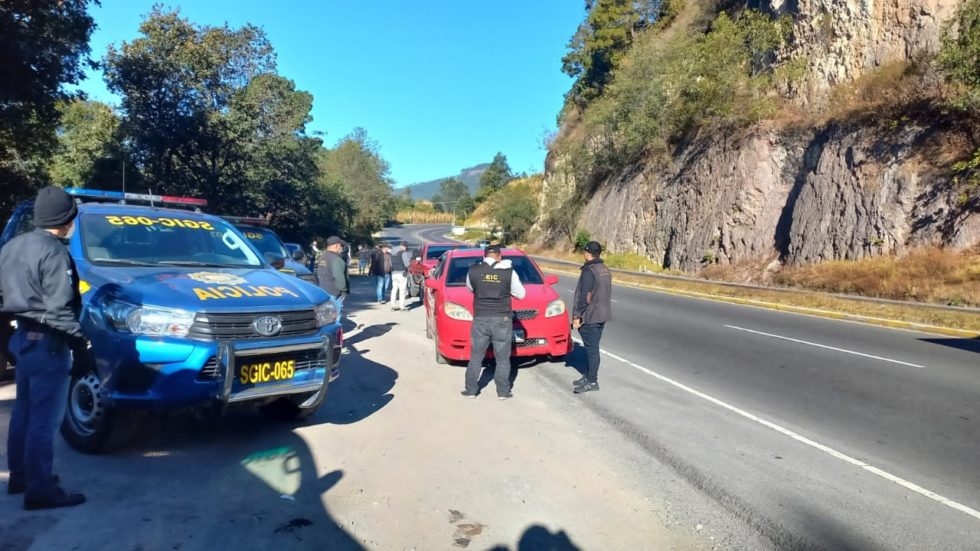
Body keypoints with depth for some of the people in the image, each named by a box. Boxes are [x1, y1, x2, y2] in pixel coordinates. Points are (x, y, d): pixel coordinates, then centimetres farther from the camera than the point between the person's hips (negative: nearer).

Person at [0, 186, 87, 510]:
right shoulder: (54, 252, -18)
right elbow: (59, 308, -21)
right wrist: (79, 343, -15)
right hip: (46, 342, -10)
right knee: (44, 419, -4)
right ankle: (40, 490, 3)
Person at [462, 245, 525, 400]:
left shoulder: (473, 271, -1)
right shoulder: (509, 272, -5)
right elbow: (520, 294, 5)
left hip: (480, 319, 1)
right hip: (502, 320, -1)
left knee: (476, 357, 13)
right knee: (503, 359, 9)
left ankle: (471, 390, 18)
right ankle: (503, 391, 12)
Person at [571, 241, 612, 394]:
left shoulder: (589, 271, -17)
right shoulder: (605, 270, 11)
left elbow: (585, 297, -20)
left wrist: (577, 317, -15)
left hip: (589, 317, -9)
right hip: (602, 315, 9)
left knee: (591, 349, -3)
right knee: (592, 348, 16)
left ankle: (592, 382, 3)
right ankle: (589, 377, 25)